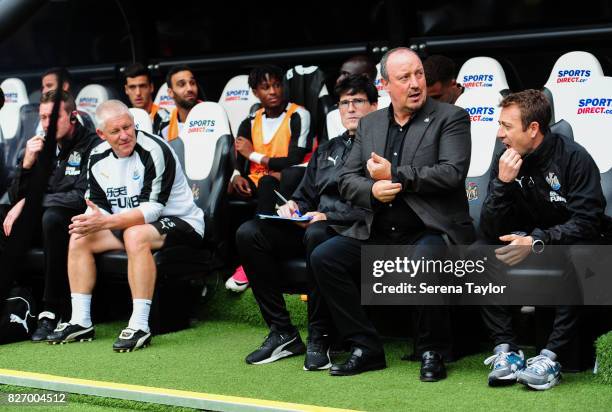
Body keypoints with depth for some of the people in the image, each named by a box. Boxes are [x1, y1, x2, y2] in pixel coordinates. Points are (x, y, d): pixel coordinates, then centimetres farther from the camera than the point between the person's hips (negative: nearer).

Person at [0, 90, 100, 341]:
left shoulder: (91, 146, -8)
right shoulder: (40, 146, 10)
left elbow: (83, 198, -19)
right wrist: (27, 164, -9)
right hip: (40, 223, 7)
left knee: (52, 216, -36)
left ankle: (52, 312, -33)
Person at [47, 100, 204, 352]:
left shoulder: (154, 151, -21)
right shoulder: (98, 158, 3)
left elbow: (152, 209, -26)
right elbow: (98, 205, 8)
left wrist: (105, 222, -32)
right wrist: (90, 220, -16)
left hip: (179, 223, -8)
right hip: (129, 225, 8)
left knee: (135, 234, -37)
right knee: (80, 238, -4)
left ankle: (140, 326, -37)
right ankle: (81, 322, -3)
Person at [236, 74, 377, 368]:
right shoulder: (325, 151, 27)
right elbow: (305, 197, 27)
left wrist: (328, 218, -16)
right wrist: (292, 207, 3)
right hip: (311, 225, 7)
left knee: (316, 234, -40)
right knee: (248, 233, -15)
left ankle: (319, 338, -29)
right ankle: (282, 333, -15)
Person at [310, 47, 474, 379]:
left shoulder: (450, 118, 0)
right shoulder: (369, 124, 14)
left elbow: (452, 173, -14)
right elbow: (347, 180, 11)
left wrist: (394, 174, -13)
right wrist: (372, 190, -12)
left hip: (432, 230, -5)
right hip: (378, 233, 5)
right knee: (323, 257, -14)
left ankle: (431, 352, -14)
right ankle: (366, 348, -6)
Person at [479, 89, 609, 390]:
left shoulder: (574, 158, -15)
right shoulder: (505, 162, -3)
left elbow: (586, 224, -22)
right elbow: (490, 231, -8)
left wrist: (536, 241, -33)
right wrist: (503, 183, -22)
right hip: (523, 248, 4)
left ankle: (550, 357, -34)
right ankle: (506, 350, -21)